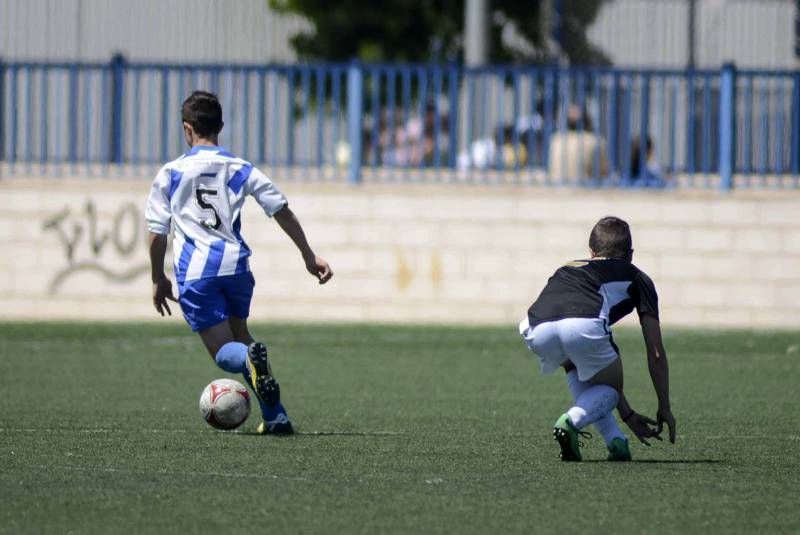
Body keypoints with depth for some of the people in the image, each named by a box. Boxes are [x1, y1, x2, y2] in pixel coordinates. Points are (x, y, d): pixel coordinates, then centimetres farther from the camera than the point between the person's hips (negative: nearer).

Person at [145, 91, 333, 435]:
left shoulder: (170, 174, 6)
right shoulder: (240, 169, 10)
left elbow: (157, 234, 5)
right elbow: (282, 212, 8)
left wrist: (158, 280, 18)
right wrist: (309, 255, 16)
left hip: (195, 271, -3)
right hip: (236, 264, 3)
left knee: (224, 351, 1)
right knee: (239, 335, 22)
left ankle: (250, 358, -38)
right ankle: (275, 416, 10)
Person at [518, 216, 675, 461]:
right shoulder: (636, 278, 29)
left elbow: (596, 366, 47)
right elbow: (656, 354, 29)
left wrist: (627, 414, 51)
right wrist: (664, 409, 41)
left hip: (537, 331, 4)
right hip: (583, 327, -4)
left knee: (575, 368, 37)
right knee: (609, 387, 24)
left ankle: (615, 441, 24)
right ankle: (571, 422, -7)